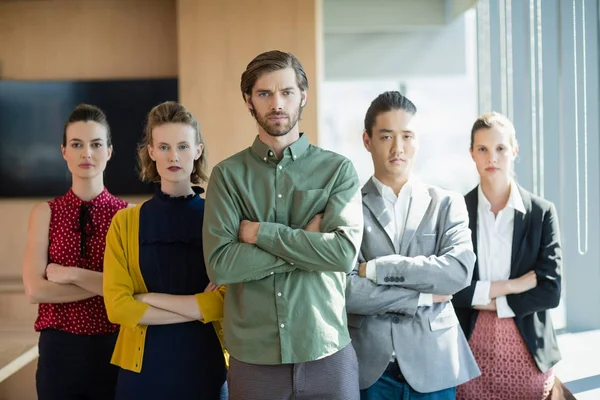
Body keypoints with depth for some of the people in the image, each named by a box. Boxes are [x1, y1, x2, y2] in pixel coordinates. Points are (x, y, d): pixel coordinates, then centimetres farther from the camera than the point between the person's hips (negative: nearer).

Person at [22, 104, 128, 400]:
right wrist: (106, 284, -13)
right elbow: (35, 290, -9)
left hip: (114, 347, 0)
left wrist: (72, 274, -13)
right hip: (60, 349, 1)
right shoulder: (45, 213, 1)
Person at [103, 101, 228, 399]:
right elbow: (117, 305, -8)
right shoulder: (125, 222, 1)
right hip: (143, 365, 0)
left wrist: (149, 298, -12)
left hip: (206, 363, 0)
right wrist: (197, 308, -13)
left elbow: (225, 302, -9)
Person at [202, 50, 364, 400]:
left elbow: (345, 252, -13)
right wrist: (306, 241, -11)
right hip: (253, 357, 0)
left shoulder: (338, 169, 1)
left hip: (327, 354, 0)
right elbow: (220, 264, -10)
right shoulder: (228, 174, 2)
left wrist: (259, 232, -11)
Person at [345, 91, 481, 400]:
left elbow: (460, 270, -12)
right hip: (368, 363, -1)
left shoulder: (447, 204, 4)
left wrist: (375, 268, -13)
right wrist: (422, 297, -9)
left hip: (433, 362, 1)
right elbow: (346, 290, -11)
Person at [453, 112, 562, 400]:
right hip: (470, 349, 0)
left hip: (528, 351, 0)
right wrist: (506, 286, -13)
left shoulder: (542, 212, -1)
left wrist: (488, 302, -11)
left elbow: (550, 290, -7)